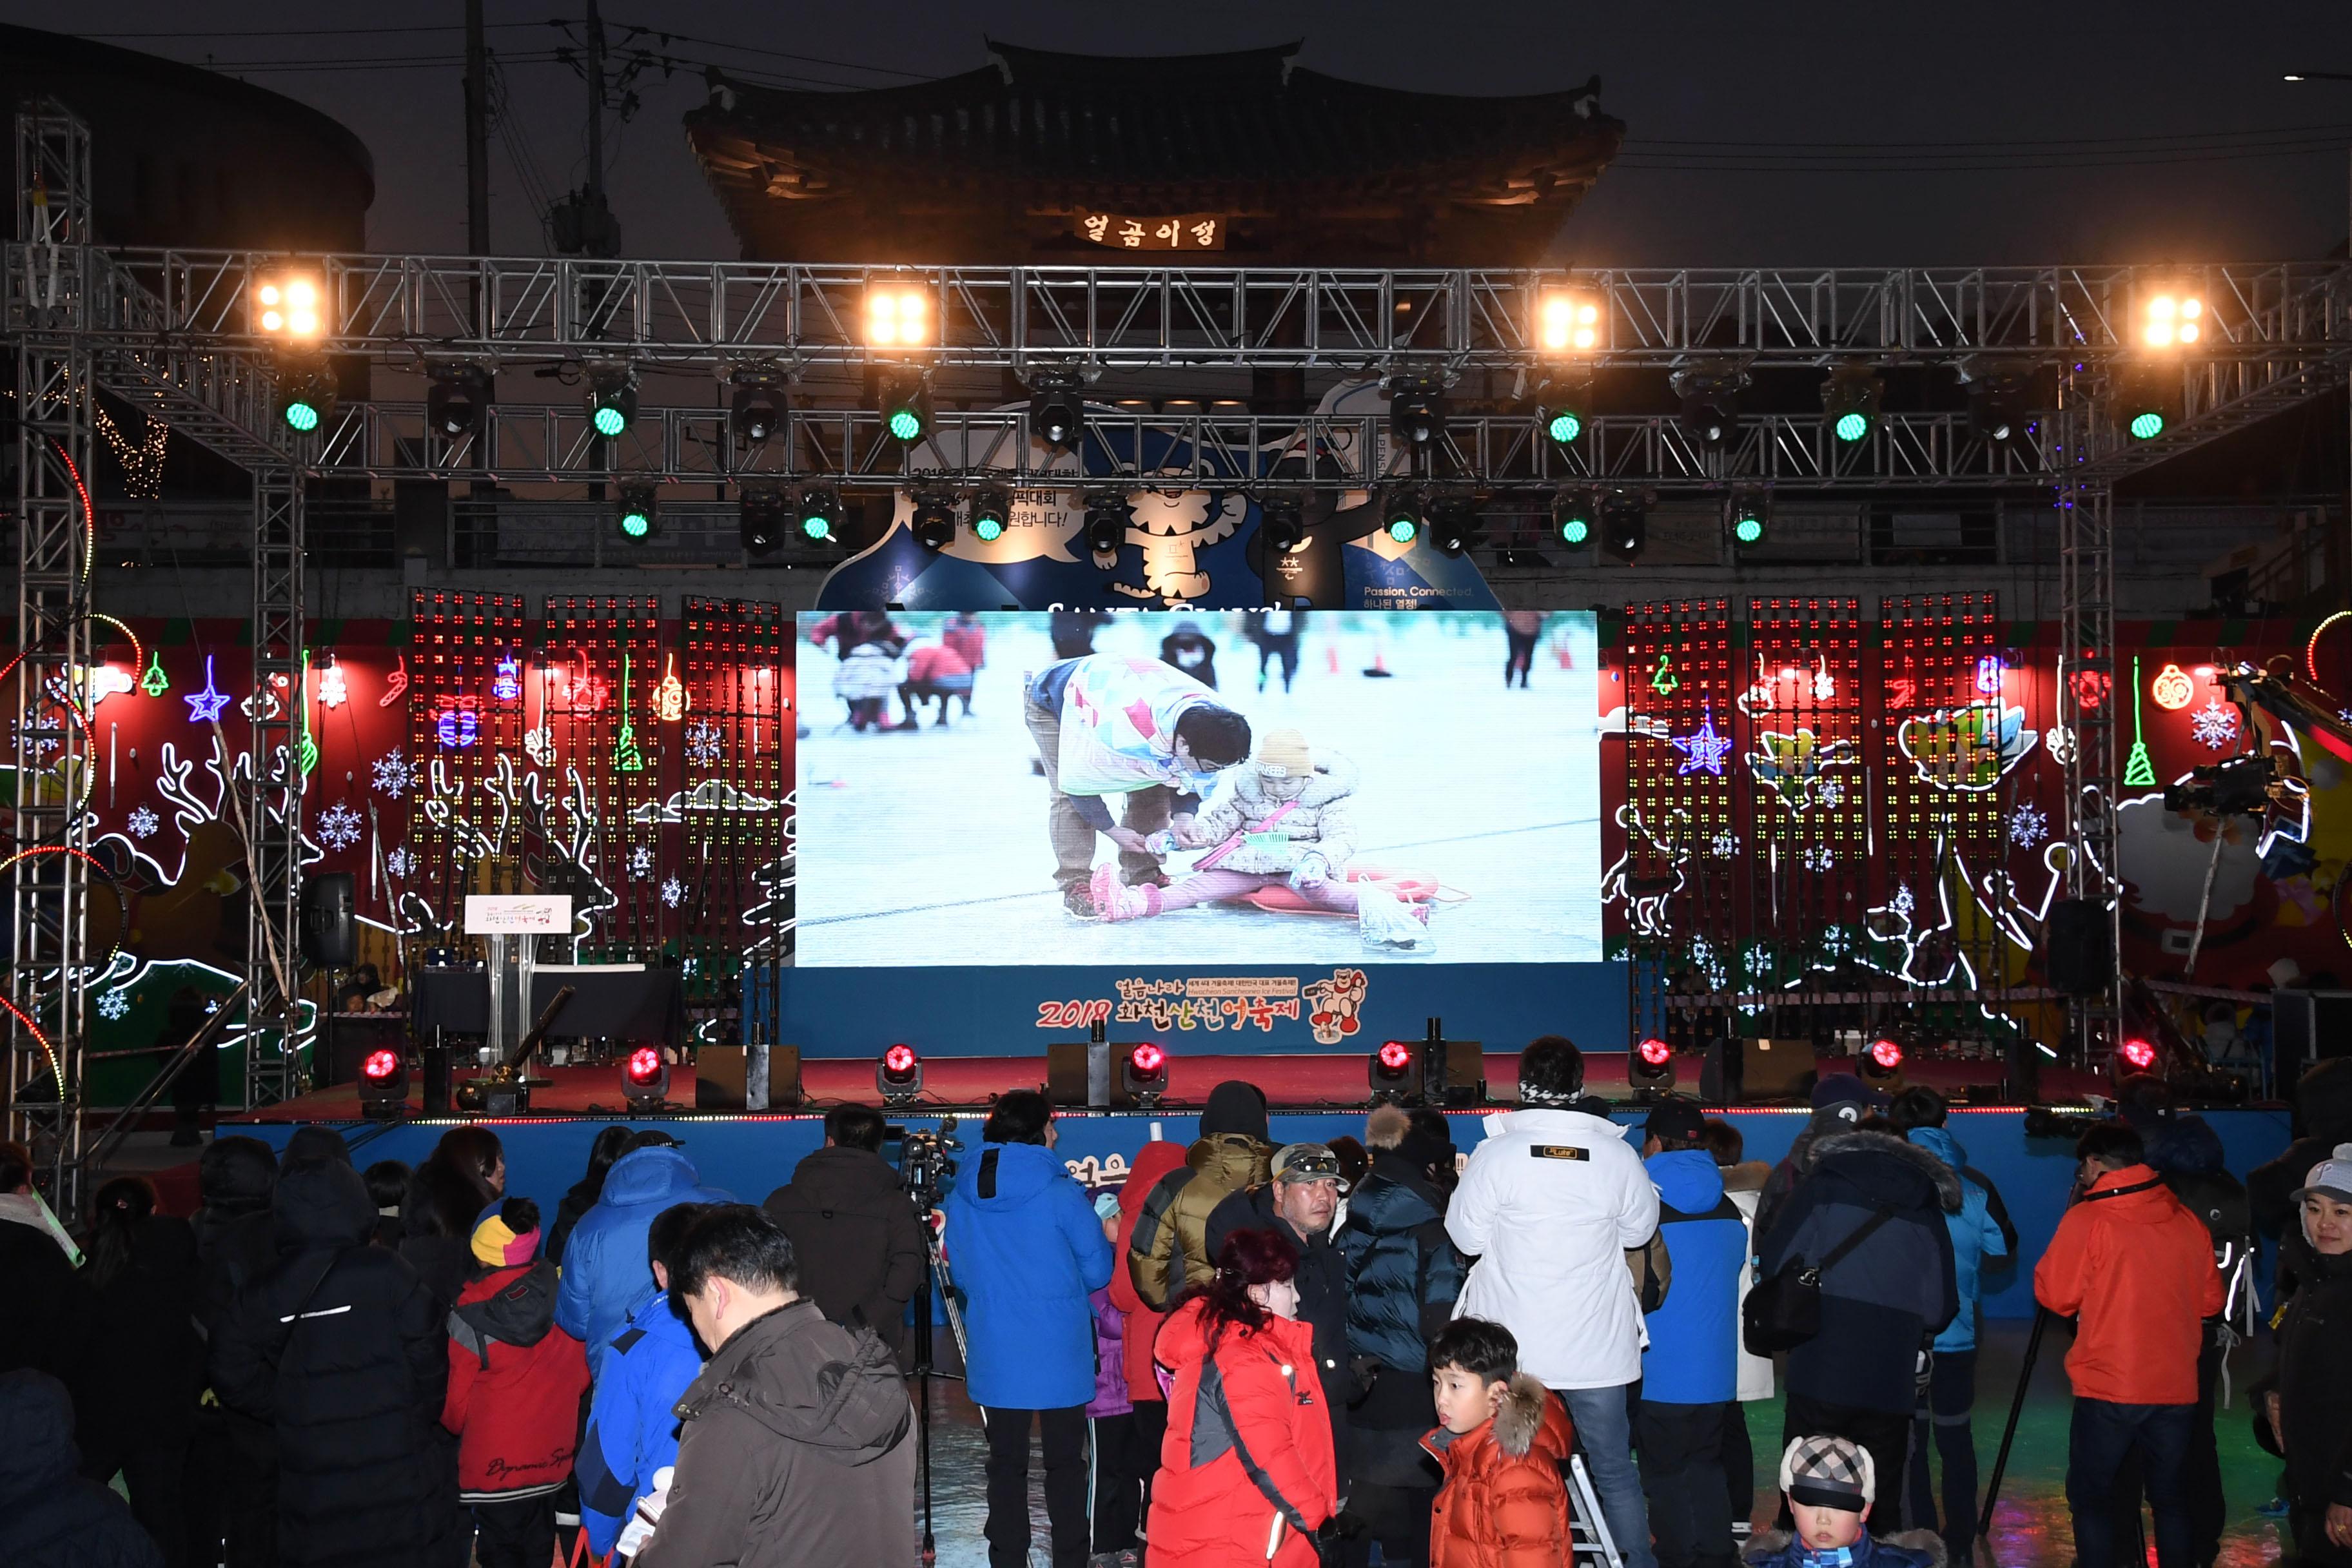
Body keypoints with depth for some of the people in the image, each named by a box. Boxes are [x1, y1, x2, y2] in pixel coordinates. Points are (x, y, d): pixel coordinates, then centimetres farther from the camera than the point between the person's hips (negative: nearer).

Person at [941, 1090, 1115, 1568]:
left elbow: (961, 1274, 10)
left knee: (1006, 1462, 11)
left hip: (994, 1354, 3)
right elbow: (1098, 1272, -5)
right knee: (1065, 1462, 8)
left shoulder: (962, 1196, -1)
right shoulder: (1061, 1193, -13)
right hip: (1059, 1354, -3)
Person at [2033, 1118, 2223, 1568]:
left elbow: (2054, 1295, -7)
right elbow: (2211, 1301, 10)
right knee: (2169, 1497, 16)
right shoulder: (2189, 1223, 1)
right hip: (2177, 1390, 4)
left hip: (2107, 1391, -4)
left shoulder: (2086, 1220, -11)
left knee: (2091, 1497, 6)